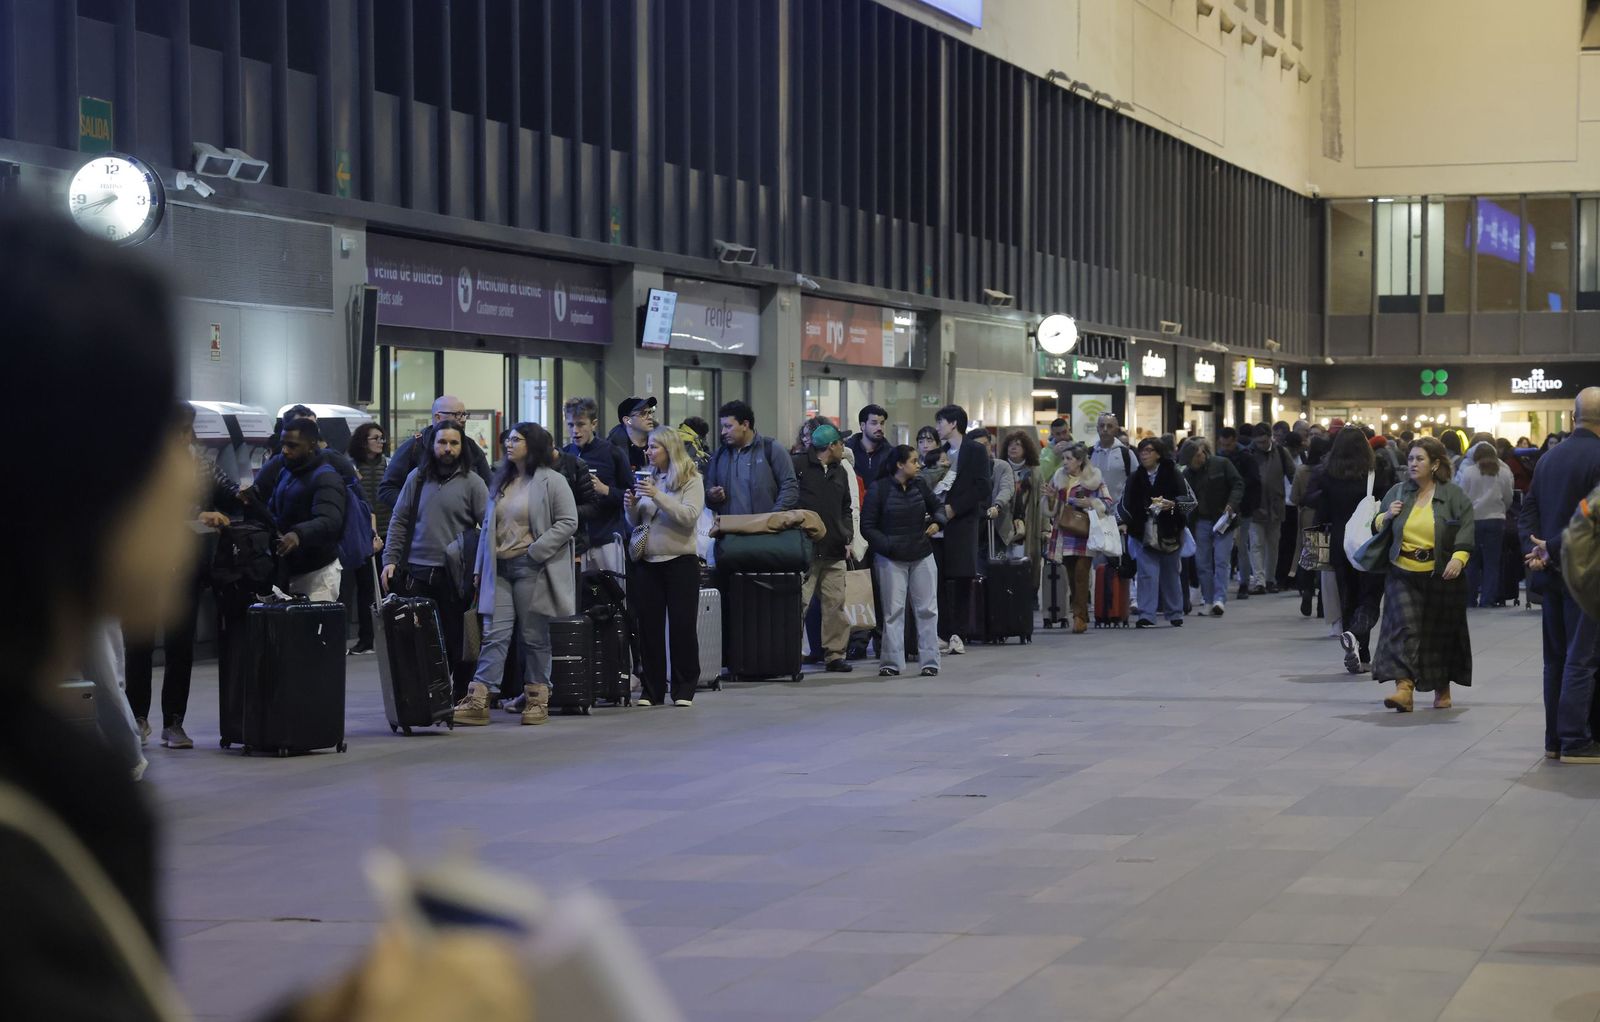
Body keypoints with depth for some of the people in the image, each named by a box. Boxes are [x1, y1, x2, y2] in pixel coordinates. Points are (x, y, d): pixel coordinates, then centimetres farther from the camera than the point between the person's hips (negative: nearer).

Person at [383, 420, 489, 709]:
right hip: (416, 572, 3)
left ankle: (463, 698, 11)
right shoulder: (416, 478, 10)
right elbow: (399, 522, 12)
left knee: (456, 641, 2)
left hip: (454, 574, -3)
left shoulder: (472, 482, 1)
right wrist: (391, 560, 3)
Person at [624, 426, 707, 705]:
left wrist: (658, 496, -20)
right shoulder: (647, 478, 12)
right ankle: (651, 690, 11)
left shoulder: (691, 480, -1)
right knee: (649, 627, 4)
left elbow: (689, 516, -15)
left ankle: (683, 690, 6)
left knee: (682, 625, -1)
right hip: (647, 561, 4)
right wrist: (632, 506, -5)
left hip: (680, 561, -4)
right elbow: (635, 523, 16)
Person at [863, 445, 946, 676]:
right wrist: (887, 544, -18)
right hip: (891, 559, -4)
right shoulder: (878, 489, -8)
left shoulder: (920, 486, 5)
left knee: (927, 609, 3)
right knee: (893, 611, -1)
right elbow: (867, 526, -7)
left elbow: (937, 506, 21)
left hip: (922, 556, 4)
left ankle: (930, 661, 8)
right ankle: (891, 663, 4)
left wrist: (937, 522, 0)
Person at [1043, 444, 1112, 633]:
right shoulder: (1058, 479, 13)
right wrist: (1050, 497, -4)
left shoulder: (1094, 479, 1)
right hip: (1064, 535, 5)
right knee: (1071, 577, 5)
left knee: (1081, 575, -13)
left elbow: (1108, 503, -2)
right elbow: (1050, 510, 16)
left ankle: (1080, 617, -13)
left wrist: (1090, 503, -16)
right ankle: (1080, 615, 13)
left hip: (1085, 534, -5)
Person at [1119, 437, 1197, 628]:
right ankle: (1146, 616, -11)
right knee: (1147, 573, -8)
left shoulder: (1173, 475, -3)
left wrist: (1173, 505, -21)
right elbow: (1125, 505, 13)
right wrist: (1123, 520, -1)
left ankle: (1175, 614, 23)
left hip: (1169, 533, -1)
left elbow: (1190, 501, -5)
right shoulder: (1134, 479, 5)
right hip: (1144, 533, 1)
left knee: (1171, 574, 11)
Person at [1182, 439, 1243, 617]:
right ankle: (1208, 601, 11)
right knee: (1202, 562, 2)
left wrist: (1231, 505, -18)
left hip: (1223, 520, -4)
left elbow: (1238, 484, -5)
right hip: (1202, 521, 4)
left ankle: (1220, 599, -15)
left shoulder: (1222, 464, -5)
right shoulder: (1188, 473, 6)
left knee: (1221, 560, -11)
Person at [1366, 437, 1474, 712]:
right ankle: (1404, 688, -22)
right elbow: (1377, 528, 16)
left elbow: (1466, 533, -7)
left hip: (1442, 577, -2)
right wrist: (1386, 517, -6)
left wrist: (1458, 558, -23)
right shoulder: (1397, 493, 9)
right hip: (1403, 576, 2)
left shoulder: (1454, 497, -1)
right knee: (1404, 628, -13)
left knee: (1441, 633, 8)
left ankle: (1442, 690, 25)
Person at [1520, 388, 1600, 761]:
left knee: (1557, 658, 12)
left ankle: (1555, 738, 16)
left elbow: (1528, 510, 7)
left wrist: (1535, 549, -2)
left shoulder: (1549, 457, 9)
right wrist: (1554, 549, -14)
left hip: (1552, 572, 7)